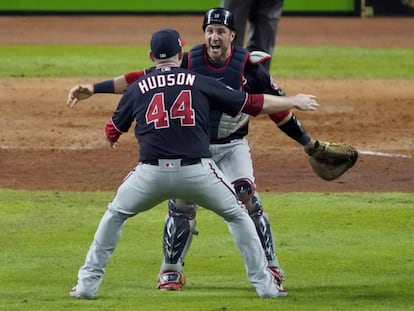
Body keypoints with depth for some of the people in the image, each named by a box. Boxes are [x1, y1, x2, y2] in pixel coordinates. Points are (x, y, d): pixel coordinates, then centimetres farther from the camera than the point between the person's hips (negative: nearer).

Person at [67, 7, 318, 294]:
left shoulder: (248, 66, -14)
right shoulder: (189, 62, -12)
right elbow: (143, 79, -12)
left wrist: (308, 142, -4)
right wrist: (94, 89, -18)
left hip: (232, 146, -1)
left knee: (248, 198, -17)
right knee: (181, 203, -8)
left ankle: (272, 270, -5)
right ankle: (171, 271, 10)